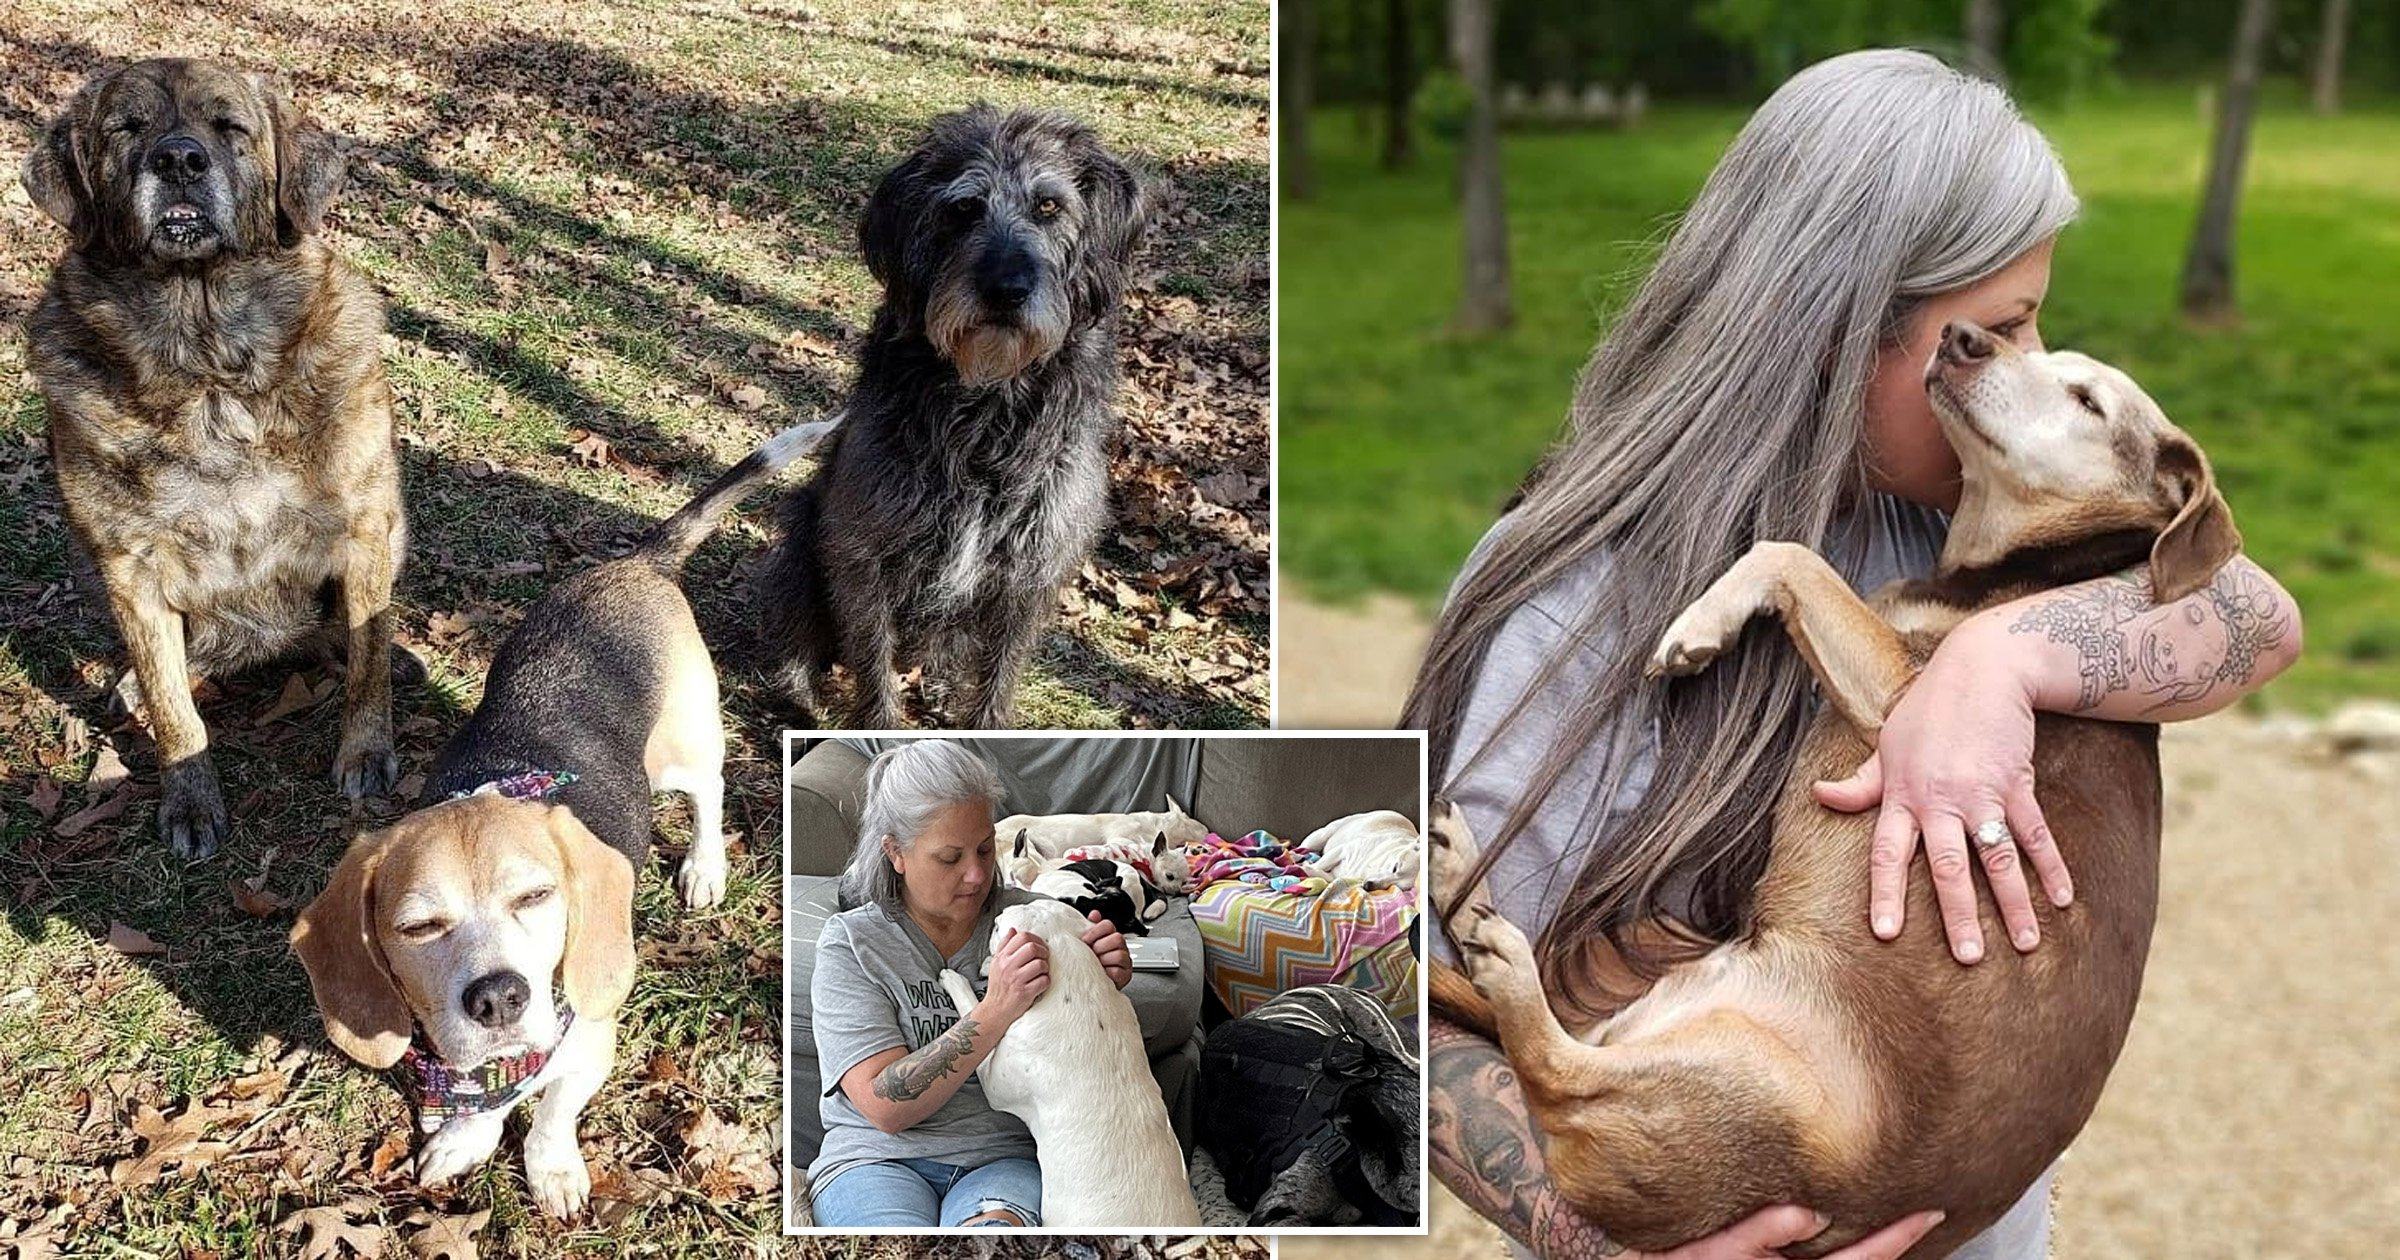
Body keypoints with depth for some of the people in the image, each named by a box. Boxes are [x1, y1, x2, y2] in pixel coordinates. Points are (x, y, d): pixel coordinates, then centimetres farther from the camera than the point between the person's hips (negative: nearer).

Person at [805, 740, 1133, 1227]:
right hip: (878, 1160, 0)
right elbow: (885, 1107, -12)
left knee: (996, 1225, -35)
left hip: (1005, 1157, 1)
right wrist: (994, 1013, -23)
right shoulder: (849, 943, -1)